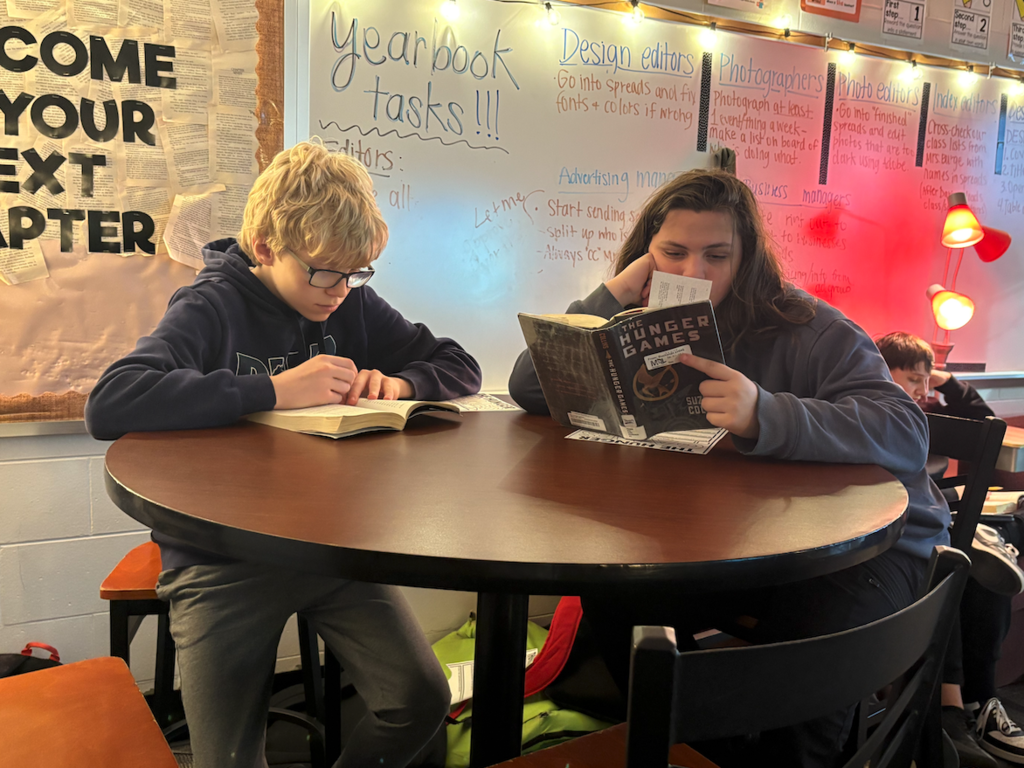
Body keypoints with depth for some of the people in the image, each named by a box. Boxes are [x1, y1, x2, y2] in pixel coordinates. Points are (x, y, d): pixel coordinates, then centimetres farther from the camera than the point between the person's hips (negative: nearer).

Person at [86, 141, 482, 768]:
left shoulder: (353, 306, 5)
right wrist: (272, 391, -28)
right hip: (223, 558, -3)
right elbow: (109, 404, -26)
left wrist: (398, 383, -11)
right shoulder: (212, 310, -9)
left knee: (422, 700, -8)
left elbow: (461, 367, 11)